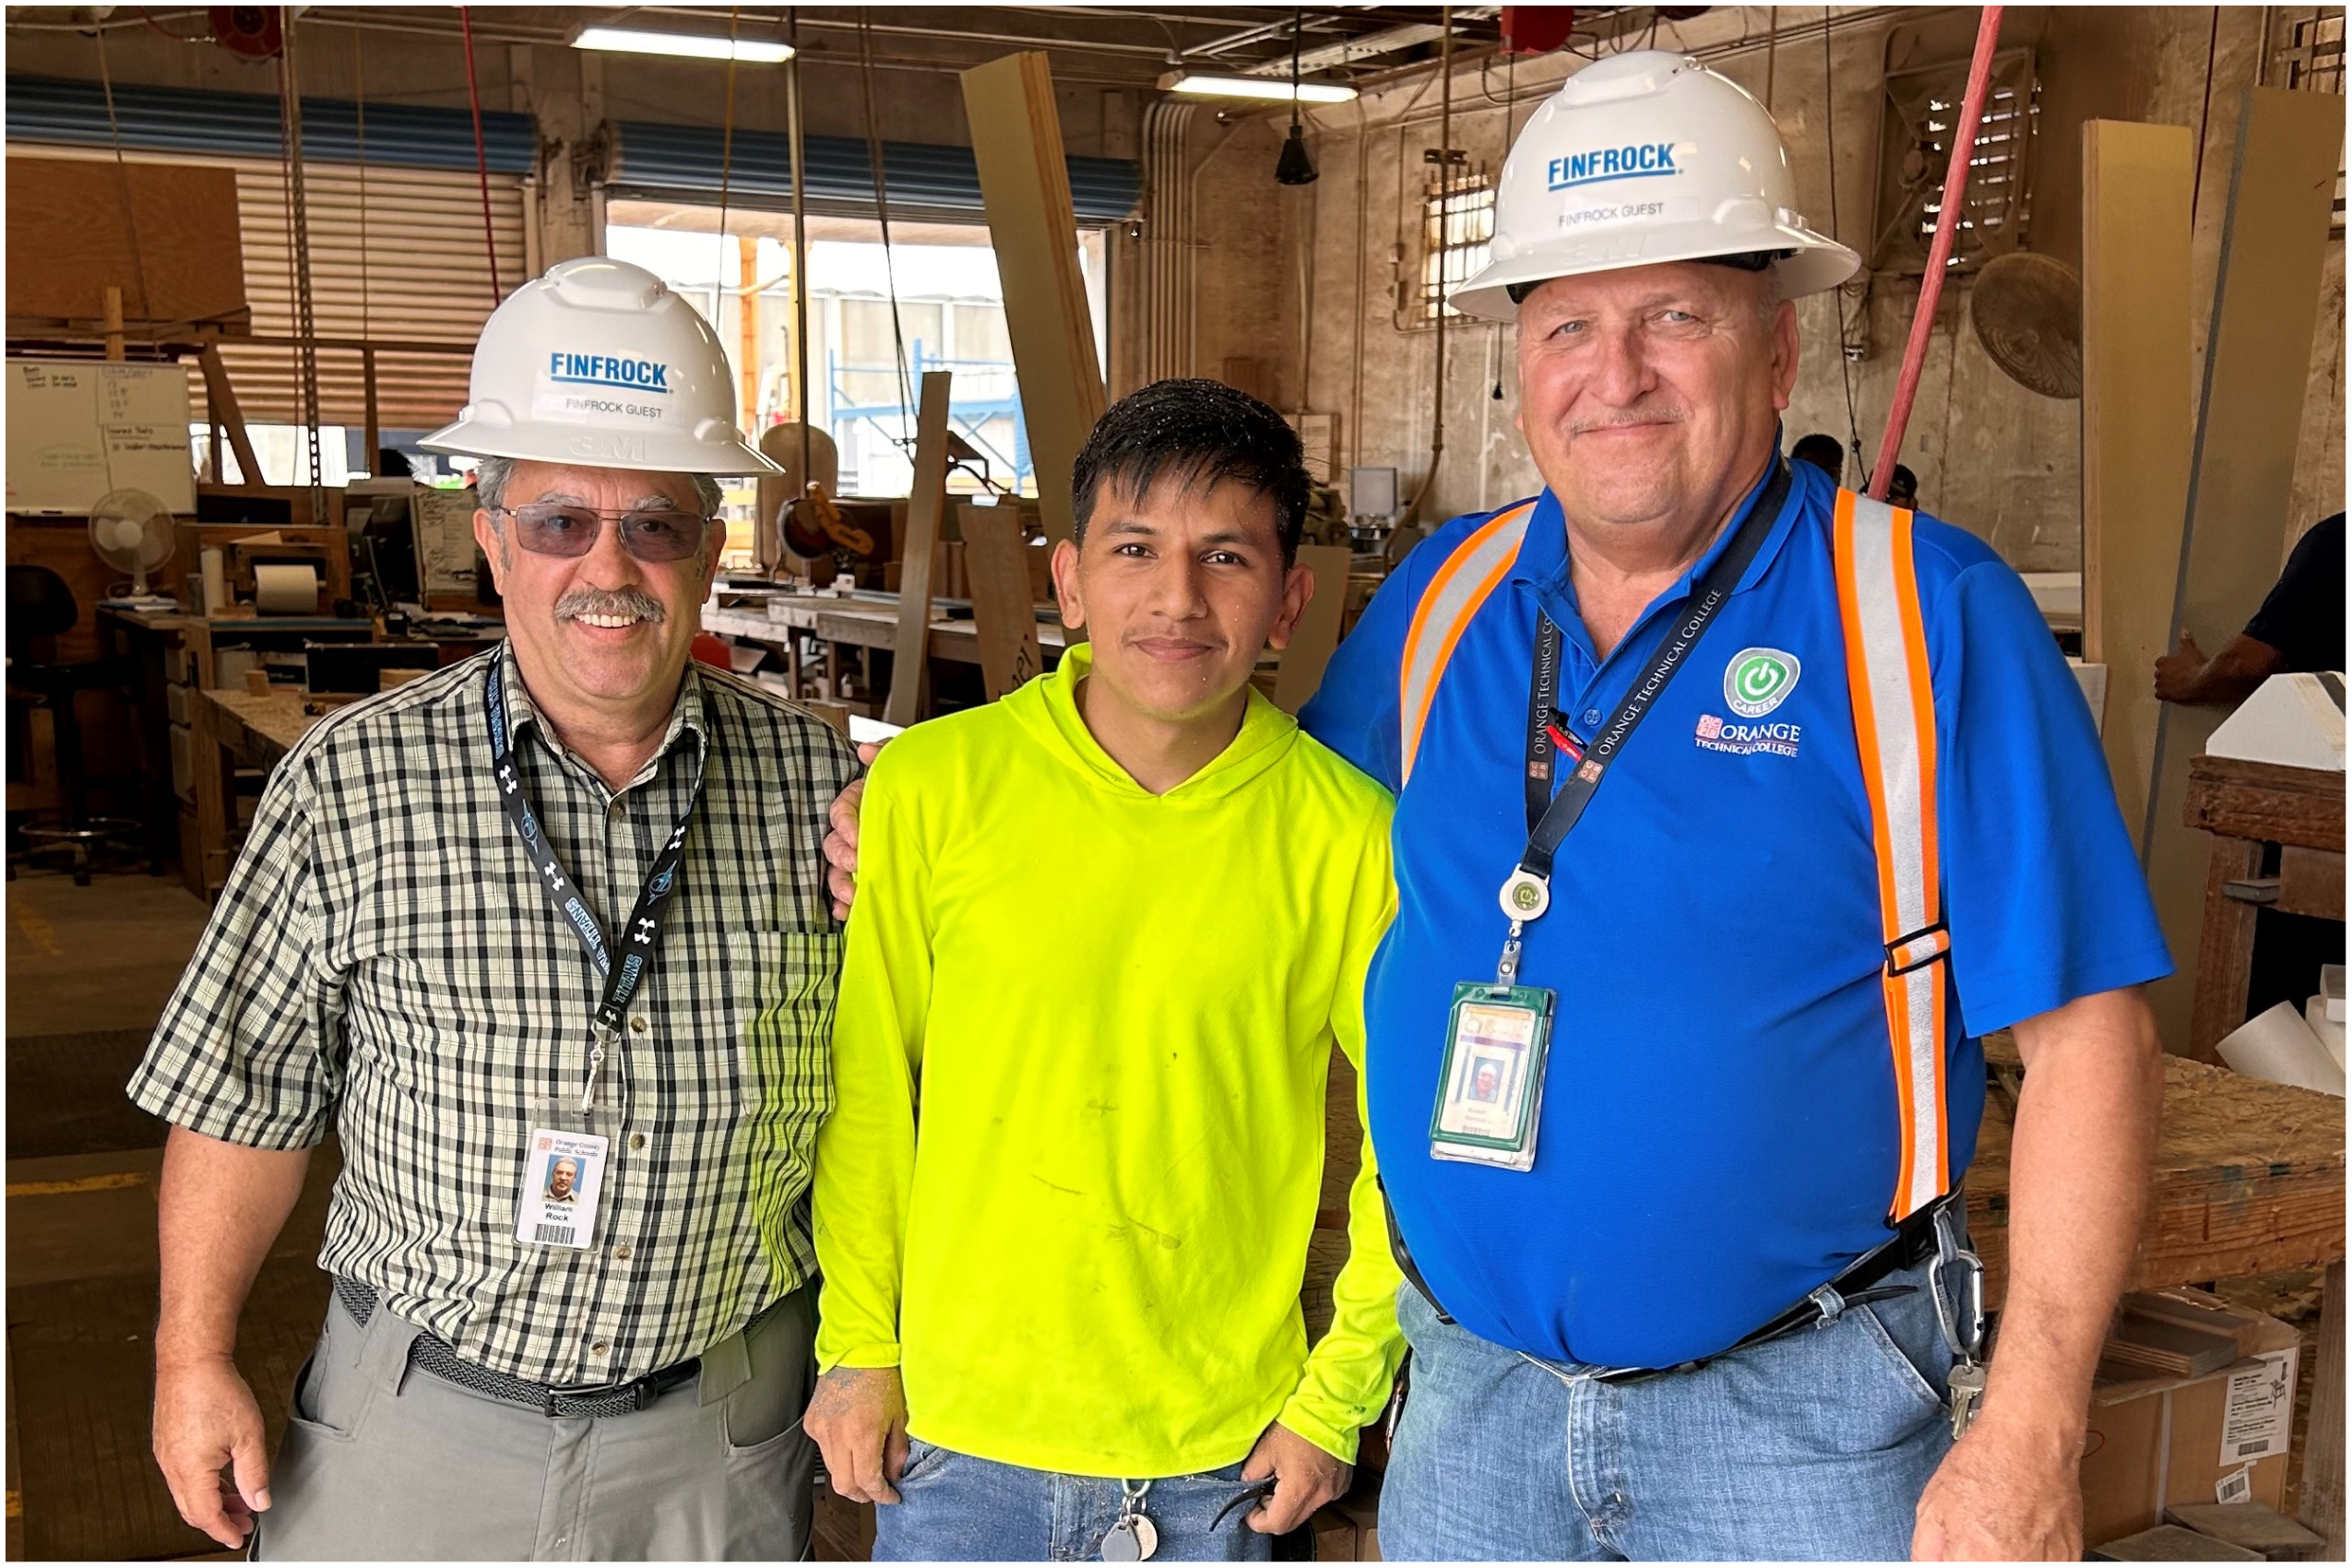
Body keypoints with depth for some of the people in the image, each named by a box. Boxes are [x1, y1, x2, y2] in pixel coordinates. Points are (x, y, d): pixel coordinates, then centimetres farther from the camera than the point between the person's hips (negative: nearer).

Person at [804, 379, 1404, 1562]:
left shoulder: (1345, 833, -11)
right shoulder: (932, 787, -9)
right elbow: (865, 1086, 0)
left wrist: (1341, 1396, 0)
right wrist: (857, 1345, 2)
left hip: (1221, 1460, 0)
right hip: (956, 1431, 1)